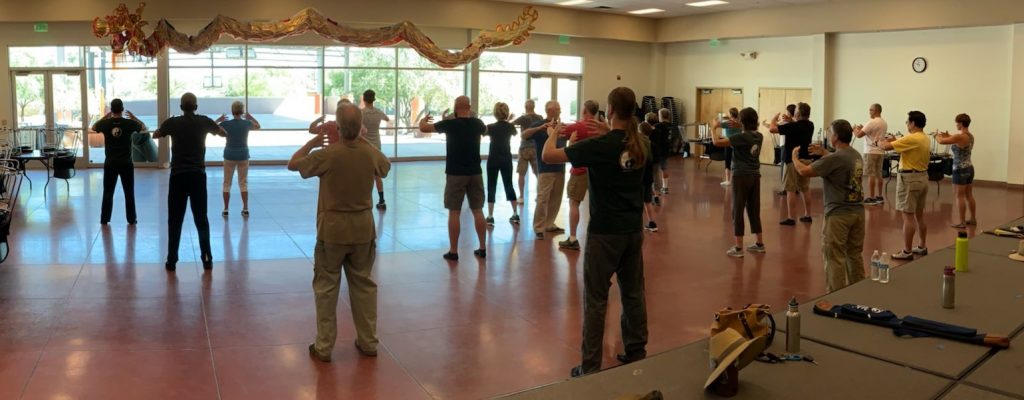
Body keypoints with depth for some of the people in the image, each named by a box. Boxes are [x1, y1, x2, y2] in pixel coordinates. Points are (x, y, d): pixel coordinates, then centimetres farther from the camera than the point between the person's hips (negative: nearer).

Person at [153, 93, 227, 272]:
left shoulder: (172, 122, -1)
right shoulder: (204, 121, -1)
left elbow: (155, 135, 19)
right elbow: (224, 134, 17)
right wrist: (216, 124, 35)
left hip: (178, 175, 0)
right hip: (198, 175, 0)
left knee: (175, 220, 6)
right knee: (201, 219, 6)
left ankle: (171, 260, 8)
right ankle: (207, 259, 4)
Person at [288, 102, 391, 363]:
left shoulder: (327, 155, -17)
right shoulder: (371, 154, -7)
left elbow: (292, 164, 0)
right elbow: (386, 167, 19)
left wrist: (312, 142, 11)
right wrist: (364, 141, 20)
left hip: (332, 229, -3)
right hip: (363, 229, 3)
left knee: (326, 287, 8)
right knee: (364, 285, 14)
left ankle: (324, 347, 13)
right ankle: (368, 343, 21)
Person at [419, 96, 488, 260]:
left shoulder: (450, 124, -10)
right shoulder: (477, 123, 2)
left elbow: (423, 128, -1)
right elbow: (485, 129, 28)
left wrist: (423, 120, 21)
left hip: (456, 173, -4)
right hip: (475, 173, 4)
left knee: (454, 212, 1)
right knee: (478, 211, 10)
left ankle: (453, 251, 3)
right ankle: (482, 248, 13)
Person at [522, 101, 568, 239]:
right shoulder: (540, 125, -5)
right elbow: (524, 135, -20)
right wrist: (540, 128, -35)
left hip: (560, 168, 6)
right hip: (545, 169, -6)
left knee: (556, 199, 11)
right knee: (542, 199, -7)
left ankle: (549, 224, 22)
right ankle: (539, 228, -2)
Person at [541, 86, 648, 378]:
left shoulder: (599, 145, -17)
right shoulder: (642, 144, 1)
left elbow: (547, 156, -16)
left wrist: (554, 133, 3)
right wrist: (608, 133, 17)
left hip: (604, 231, -6)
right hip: (633, 229, 6)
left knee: (595, 299, 2)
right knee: (633, 293, 16)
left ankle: (591, 367, 7)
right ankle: (636, 353, 27)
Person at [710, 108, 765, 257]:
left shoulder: (741, 137, -17)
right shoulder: (759, 136, 5)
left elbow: (716, 142, -21)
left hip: (741, 176, -7)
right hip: (755, 176, 7)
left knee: (738, 211, -1)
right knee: (754, 210, 15)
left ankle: (738, 248, 0)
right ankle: (760, 244, 21)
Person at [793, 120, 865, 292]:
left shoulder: (835, 158, -18)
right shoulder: (857, 155, 8)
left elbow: (804, 171, -15)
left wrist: (794, 156, 3)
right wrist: (824, 153, 25)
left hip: (838, 214, -8)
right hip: (858, 211, 8)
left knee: (835, 257, -1)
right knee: (855, 254, 16)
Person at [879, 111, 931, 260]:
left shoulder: (912, 138, -19)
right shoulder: (925, 139, 10)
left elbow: (886, 147, -20)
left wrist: (880, 142, 2)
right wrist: (896, 140, 16)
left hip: (909, 178, -9)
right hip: (923, 177, 9)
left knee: (908, 216, -6)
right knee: (919, 214, 17)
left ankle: (907, 251, -3)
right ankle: (923, 246, 25)